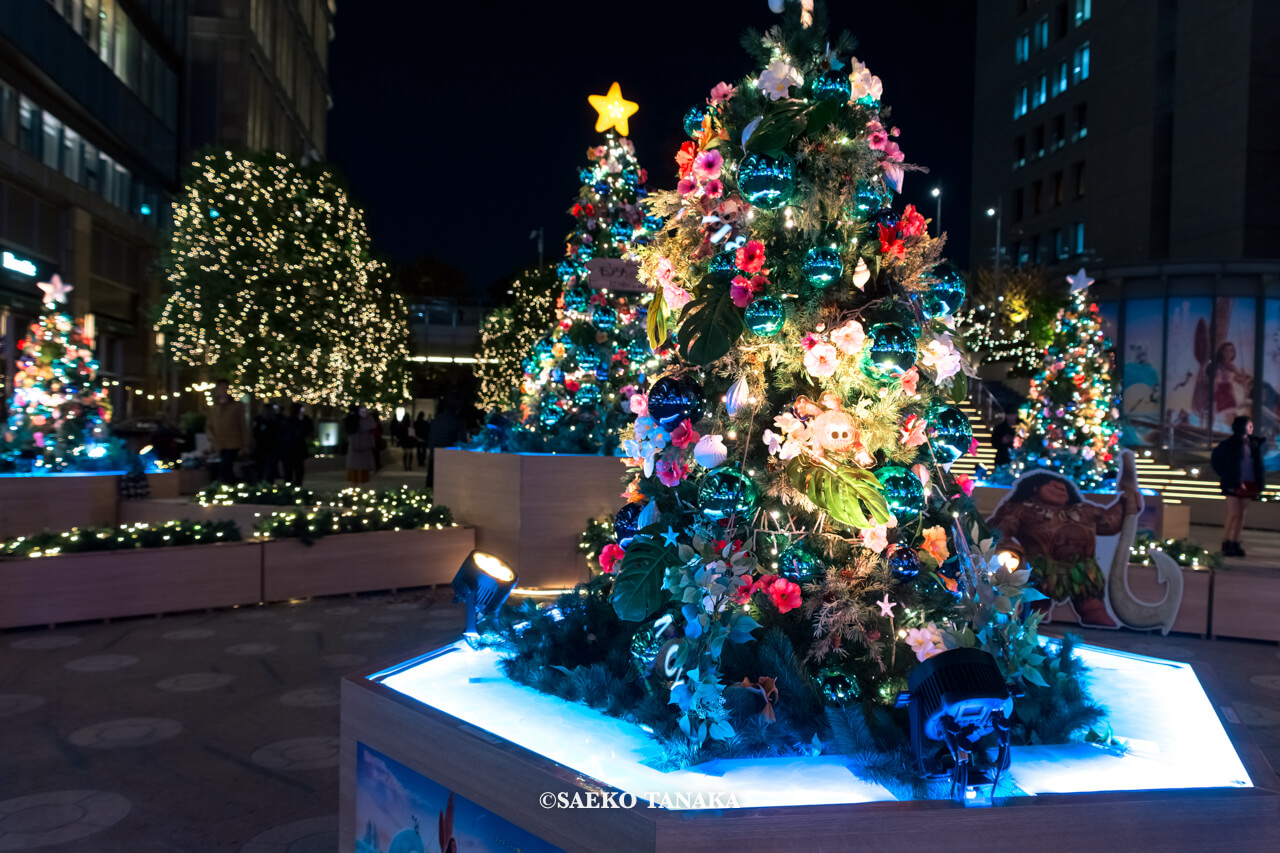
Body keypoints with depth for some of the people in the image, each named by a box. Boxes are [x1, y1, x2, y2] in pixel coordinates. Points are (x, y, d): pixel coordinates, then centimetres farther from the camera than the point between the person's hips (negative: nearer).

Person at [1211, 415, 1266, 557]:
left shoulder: (1254, 444, 10)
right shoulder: (1228, 444, -4)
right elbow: (1215, 460, -1)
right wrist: (1225, 477, -5)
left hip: (1248, 484, 5)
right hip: (1233, 485, -5)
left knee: (1242, 515, 5)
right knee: (1233, 514, -10)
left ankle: (1235, 544, 11)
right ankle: (1225, 544, -2)